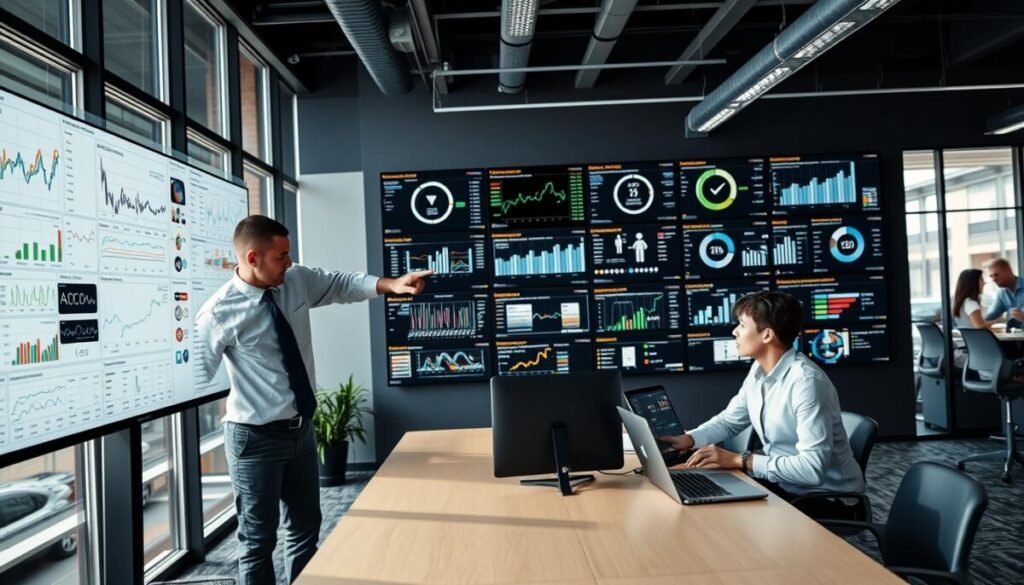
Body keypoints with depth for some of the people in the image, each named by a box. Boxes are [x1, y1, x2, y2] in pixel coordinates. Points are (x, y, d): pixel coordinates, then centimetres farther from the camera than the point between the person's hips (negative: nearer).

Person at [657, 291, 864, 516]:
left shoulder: (806, 381, -27)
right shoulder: (759, 371, -1)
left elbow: (813, 467, -32)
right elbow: (729, 420, 12)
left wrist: (740, 460, -28)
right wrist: (687, 439, -5)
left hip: (825, 498, -7)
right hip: (784, 484, 7)